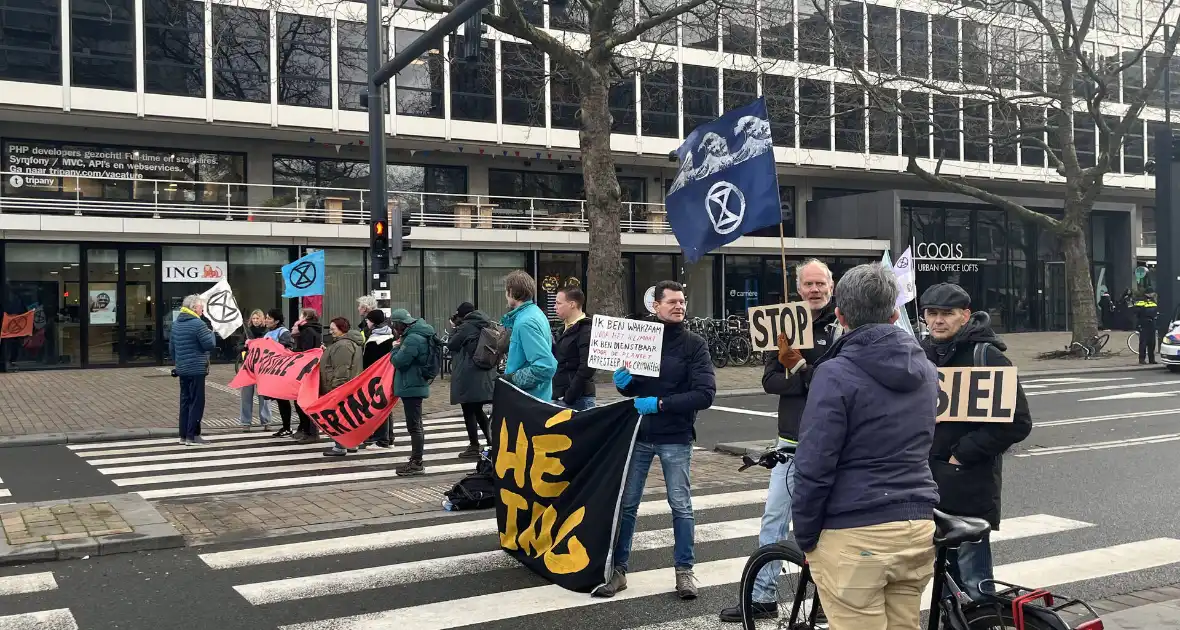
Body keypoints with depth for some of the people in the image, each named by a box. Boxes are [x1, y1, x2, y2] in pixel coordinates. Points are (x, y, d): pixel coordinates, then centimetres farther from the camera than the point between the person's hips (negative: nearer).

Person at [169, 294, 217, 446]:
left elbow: (171, 347, 18)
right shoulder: (198, 324, -14)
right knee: (197, 402, -2)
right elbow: (210, 344, -16)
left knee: (185, 401, 13)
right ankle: (192, 436, -2)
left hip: (182, 369, 8)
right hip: (196, 369, -8)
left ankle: (183, 435, 17)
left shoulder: (176, 324, 12)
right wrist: (211, 333, 3)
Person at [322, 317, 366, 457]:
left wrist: (335, 387, -23)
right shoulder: (350, 342, 16)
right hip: (349, 387, 11)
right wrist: (327, 351, 16)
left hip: (340, 387, -11)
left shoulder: (343, 345, -19)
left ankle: (340, 446, -2)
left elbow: (341, 370, -24)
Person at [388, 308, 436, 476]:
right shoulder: (416, 335, 13)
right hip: (415, 386, 11)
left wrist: (396, 348, -4)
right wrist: (399, 346, 6)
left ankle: (416, 463, -1)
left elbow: (399, 361, -21)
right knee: (415, 425, 15)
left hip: (411, 388, -11)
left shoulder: (412, 339, -21)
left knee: (414, 426, -6)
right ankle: (415, 461, 23)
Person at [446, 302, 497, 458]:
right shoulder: (483, 326, 12)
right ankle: (490, 442, 20)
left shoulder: (467, 327, -15)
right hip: (483, 375, 9)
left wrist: (456, 327, 5)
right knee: (477, 410, 18)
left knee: (469, 411, 0)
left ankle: (474, 447, 3)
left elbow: (451, 344, -5)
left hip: (468, 377, -9)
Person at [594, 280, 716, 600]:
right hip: (639, 433, 3)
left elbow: (705, 394, -13)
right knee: (626, 503, 5)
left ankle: (684, 570, 18)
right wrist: (623, 382, -8)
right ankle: (618, 569, 14)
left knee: (681, 506, 5)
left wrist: (660, 404, -19)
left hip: (675, 438, -3)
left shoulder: (694, 344, -4)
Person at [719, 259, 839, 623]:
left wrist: (799, 367, -17)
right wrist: (810, 380, -17)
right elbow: (770, 381, -2)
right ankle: (763, 597, 17)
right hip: (790, 440, 5)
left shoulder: (842, 328, -6)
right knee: (774, 519, 8)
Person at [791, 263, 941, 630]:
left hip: (855, 536, -6)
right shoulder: (926, 370, 8)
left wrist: (805, 537, -4)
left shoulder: (836, 374, -13)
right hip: (918, 529, 7)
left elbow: (814, 468, -14)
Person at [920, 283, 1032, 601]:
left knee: (973, 582, -2)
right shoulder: (922, 353, 11)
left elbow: (1018, 422, -12)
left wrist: (963, 454, -12)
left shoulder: (986, 357, -8)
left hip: (969, 490, -6)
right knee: (945, 576, 16)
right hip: (927, 485, 6)